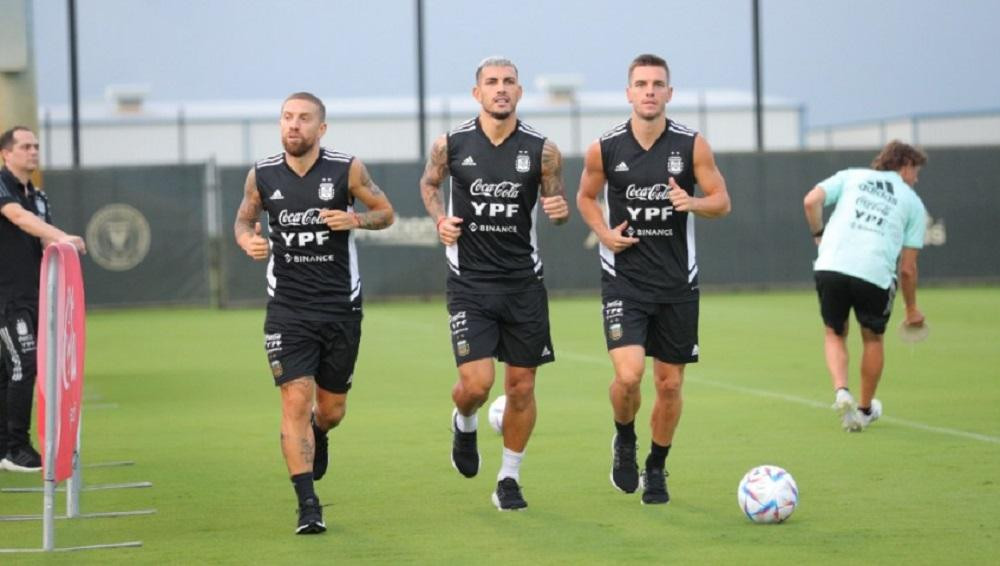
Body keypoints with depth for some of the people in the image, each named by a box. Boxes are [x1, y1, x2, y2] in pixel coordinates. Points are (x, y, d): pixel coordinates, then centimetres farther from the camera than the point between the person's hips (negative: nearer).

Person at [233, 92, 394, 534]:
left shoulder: (346, 170, -5)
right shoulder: (262, 175, -1)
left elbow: (385, 212, 5)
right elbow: (244, 218, 16)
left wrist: (355, 219, -15)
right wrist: (248, 241, -7)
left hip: (341, 307, 1)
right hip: (288, 310, 0)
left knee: (331, 409, 10)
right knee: (295, 399, -14)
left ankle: (317, 432, 49)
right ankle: (307, 505, -11)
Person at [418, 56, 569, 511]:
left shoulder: (541, 150, -3)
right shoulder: (451, 145, -3)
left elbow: (556, 201, 9)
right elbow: (429, 183, 16)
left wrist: (560, 210, -15)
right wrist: (440, 218, -2)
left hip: (524, 283, 1)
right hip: (470, 282, -1)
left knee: (521, 386, 5)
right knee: (476, 382, -13)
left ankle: (509, 478, 22)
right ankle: (464, 423, 24)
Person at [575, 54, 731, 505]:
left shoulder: (692, 145, -4)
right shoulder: (604, 148, -4)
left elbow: (722, 202, 3)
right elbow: (586, 197, 13)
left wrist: (693, 203, -19)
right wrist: (603, 232, -5)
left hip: (677, 282, 2)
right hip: (624, 279, -1)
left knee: (669, 383, 7)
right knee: (628, 374, -19)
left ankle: (656, 469, 28)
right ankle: (624, 441, 12)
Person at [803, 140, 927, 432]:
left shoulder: (851, 176, 20)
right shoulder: (913, 203, 16)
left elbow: (811, 201, 3)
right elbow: (907, 268, 13)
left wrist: (819, 235, 17)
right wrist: (912, 308, 24)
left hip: (830, 266, 1)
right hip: (875, 274, -1)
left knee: (835, 334, 21)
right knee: (872, 339, 23)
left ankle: (841, 391, -4)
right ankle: (865, 409, 32)